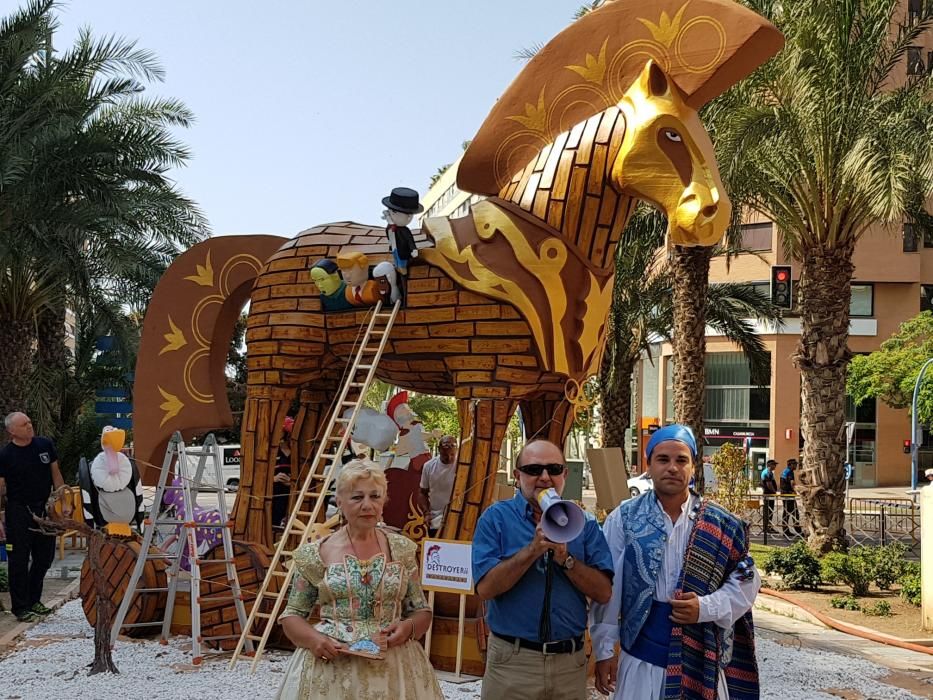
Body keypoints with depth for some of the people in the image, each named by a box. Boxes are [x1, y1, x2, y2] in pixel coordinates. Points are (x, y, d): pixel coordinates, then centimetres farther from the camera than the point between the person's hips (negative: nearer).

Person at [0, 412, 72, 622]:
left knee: (45, 558, 12)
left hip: (44, 509, 5)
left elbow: (56, 475, 11)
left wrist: (64, 502, 7)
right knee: (19, 561, -2)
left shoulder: (45, 445, 2)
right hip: (18, 512, -5)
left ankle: (34, 601, 28)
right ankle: (21, 607, 7)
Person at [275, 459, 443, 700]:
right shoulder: (316, 554, -2)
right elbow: (291, 615, 4)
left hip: (392, 666, 1)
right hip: (330, 666, -1)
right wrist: (313, 638, -15)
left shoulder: (402, 550, 3)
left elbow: (421, 611, 9)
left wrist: (409, 627, -12)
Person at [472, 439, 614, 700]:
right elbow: (486, 587, -13)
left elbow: (603, 592, -2)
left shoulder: (583, 523, 5)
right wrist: (533, 549, -20)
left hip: (570, 661, 3)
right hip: (512, 660, -2)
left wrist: (565, 558, -15)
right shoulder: (496, 518, -3)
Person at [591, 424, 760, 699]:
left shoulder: (721, 525, 1)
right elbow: (606, 589, -1)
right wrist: (604, 650, -2)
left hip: (703, 658, 1)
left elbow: (745, 581, 5)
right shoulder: (623, 519, -2)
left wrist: (706, 607, -11)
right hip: (641, 654, -1)